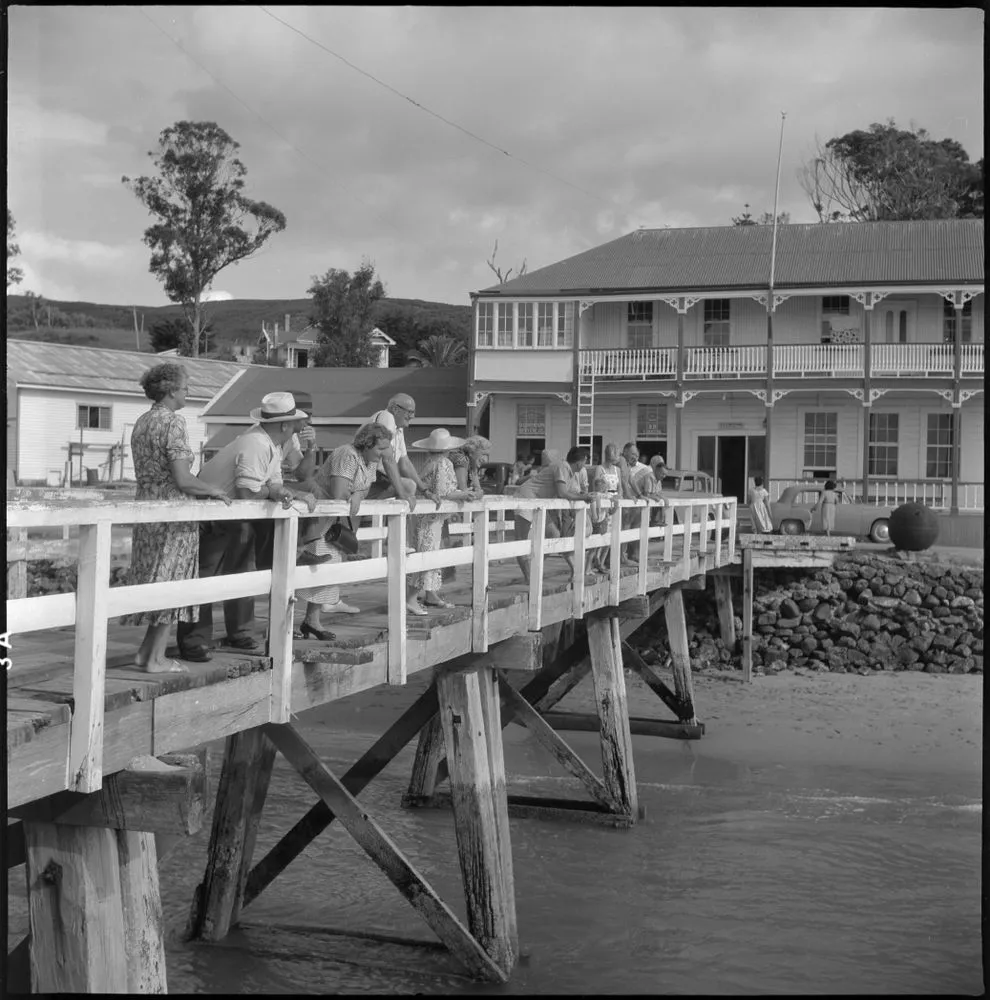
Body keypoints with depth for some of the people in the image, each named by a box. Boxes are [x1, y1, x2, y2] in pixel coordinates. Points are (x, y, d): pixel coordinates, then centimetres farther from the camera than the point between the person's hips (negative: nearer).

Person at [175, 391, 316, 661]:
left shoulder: (272, 444, 5)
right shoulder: (255, 446, -26)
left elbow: (275, 486, 2)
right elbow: (246, 493, -32)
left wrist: (298, 495, -14)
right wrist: (273, 492, -19)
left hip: (234, 518, 10)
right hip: (209, 520, -10)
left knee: (242, 575, 13)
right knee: (203, 579, -7)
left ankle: (238, 634, 22)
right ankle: (192, 643, -3)